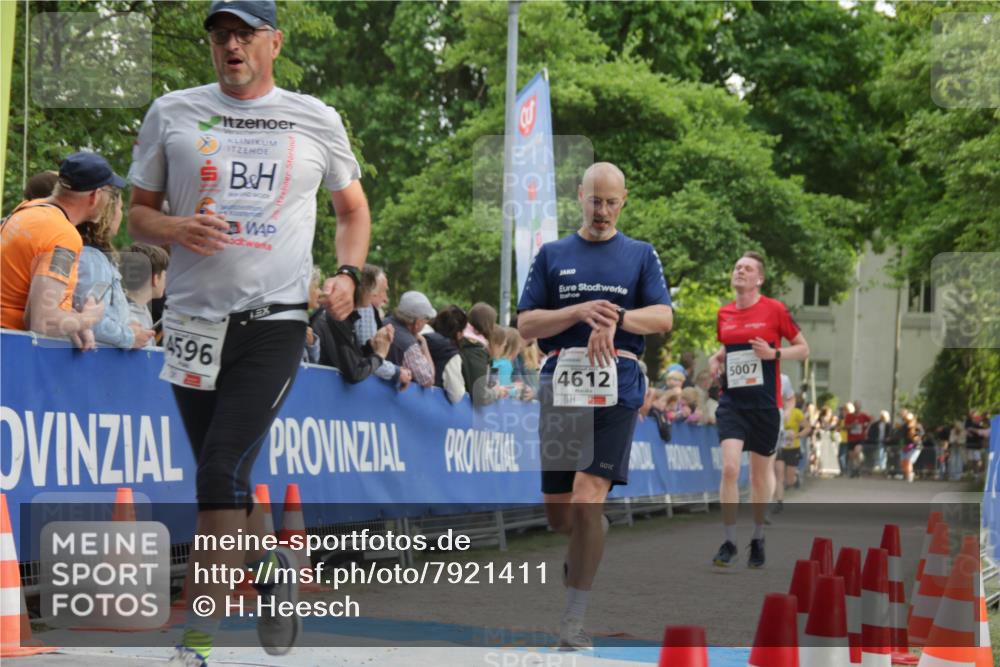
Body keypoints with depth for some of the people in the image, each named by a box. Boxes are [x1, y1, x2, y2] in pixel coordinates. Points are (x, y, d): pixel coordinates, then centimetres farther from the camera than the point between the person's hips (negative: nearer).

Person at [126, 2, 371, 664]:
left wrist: (347, 273, 3)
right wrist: (176, 229, -10)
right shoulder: (172, 113, 7)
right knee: (222, 478, 9)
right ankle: (271, 565, 38)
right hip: (195, 318, 3)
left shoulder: (317, 119, 7)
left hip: (276, 319, -2)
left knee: (222, 473, -14)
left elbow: (353, 208, 20)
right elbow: (139, 212, 12)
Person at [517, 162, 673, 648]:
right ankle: (591, 541, 41)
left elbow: (663, 317, 0)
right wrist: (582, 312, -11)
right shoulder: (552, 255, 12)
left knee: (587, 498, -17)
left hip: (616, 392, -2)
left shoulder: (641, 255, 12)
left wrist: (615, 319, -18)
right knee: (559, 515, 4)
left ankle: (573, 619, -11)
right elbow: (526, 325, 5)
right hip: (561, 389, 2)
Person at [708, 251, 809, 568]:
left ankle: (758, 539, 26)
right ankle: (729, 542, -6)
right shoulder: (724, 313, 8)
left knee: (760, 474, 8)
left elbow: (803, 349, 2)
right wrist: (717, 358, 5)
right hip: (732, 400, 2)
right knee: (730, 468, -14)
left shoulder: (774, 310, -4)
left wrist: (774, 353, -15)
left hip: (765, 402, -2)